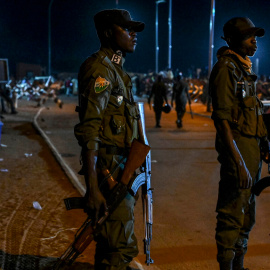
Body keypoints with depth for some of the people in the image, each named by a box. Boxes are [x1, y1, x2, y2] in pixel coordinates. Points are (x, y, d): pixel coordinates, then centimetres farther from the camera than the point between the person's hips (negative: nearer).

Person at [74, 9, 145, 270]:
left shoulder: (115, 69, 16)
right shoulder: (100, 69, -15)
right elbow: (89, 130, -23)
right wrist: (92, 187, -28)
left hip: (121, 168, 10)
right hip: (110, 170, -10)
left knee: (111, 245, 18)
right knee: (120, 248, -4)